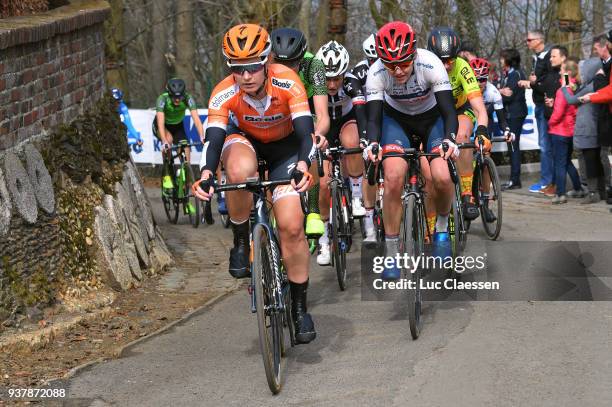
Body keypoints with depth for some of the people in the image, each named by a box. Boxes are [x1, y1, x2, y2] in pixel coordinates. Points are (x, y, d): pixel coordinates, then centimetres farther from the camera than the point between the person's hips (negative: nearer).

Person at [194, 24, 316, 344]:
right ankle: (241, 242, -14)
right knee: (240, 171, -39)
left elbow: (305, 132, -37)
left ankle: (300, 308, 1)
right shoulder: (223, 94, -27)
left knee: (291, 225, -15)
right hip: (245, 141, 1)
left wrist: (303, 165, -56)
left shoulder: (287, 83, -30)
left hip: (284, 148, 0)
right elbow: (214, 139, -35)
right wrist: (206, 175, -54)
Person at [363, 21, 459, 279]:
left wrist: (449, 139, -51)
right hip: (396, 119, 1)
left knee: (441, 178, -23)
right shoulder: (376, 74, -28)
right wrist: (372, 143, -48)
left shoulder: (431, 65, -32)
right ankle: (391, 253, -9)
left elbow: (449, 110, -33)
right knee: (393, 177, -22)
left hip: (432, 118, -1)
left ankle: (442, 227, 9)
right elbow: (374, 117, -27)